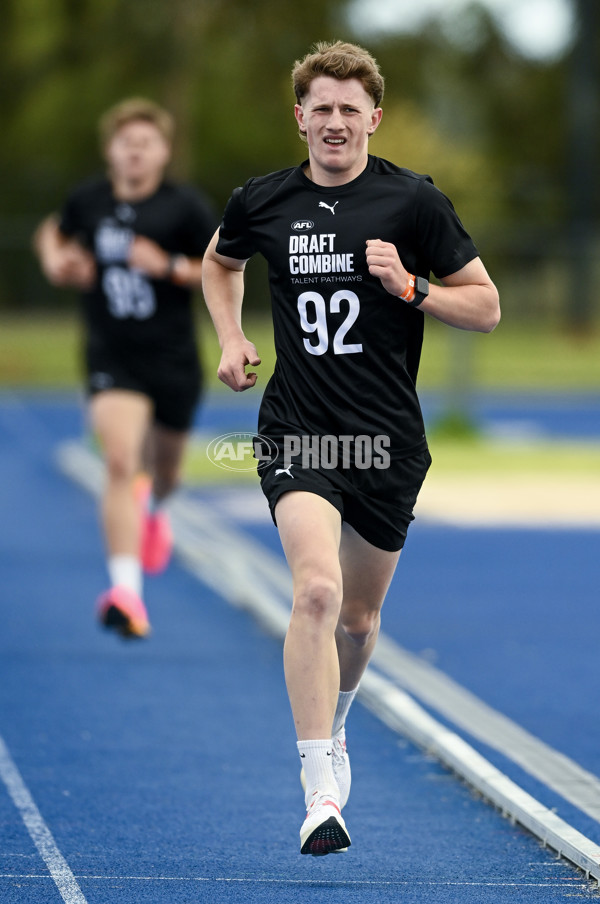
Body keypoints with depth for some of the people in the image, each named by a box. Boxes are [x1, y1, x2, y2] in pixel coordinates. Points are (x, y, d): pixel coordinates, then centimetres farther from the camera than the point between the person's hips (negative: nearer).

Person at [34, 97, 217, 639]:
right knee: (120, 462, -21)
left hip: (173, 360, 1)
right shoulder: (87, 202, 0)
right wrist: (56, 260, 0)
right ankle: (126, 592, -27)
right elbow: (54, 232, 22)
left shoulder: (187, 207, -7)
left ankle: (154, 509, 61)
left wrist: (170, 266, -20)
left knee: (165, 466, 20)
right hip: (111, 357, -1)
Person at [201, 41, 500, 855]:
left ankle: (334, 722, 47)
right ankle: (322, 791, -22)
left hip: (388, 437, 1)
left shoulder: (414, 201, -3)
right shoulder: (262, 202, 3)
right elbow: (220, 261, 26)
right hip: (298, 431, -1)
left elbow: (486, 306, 1)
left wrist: (410, 287, -15)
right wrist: (232, 339, 11)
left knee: (359, 616, 14)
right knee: (316, 589, -23)